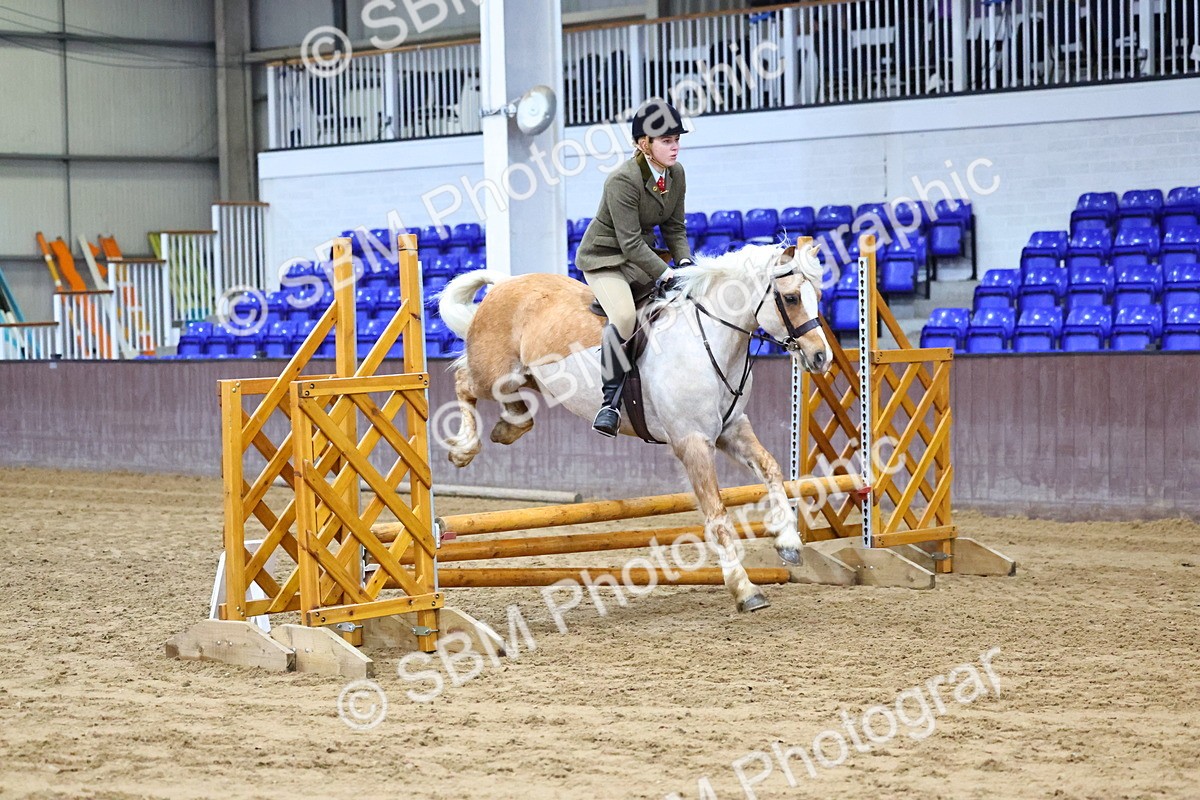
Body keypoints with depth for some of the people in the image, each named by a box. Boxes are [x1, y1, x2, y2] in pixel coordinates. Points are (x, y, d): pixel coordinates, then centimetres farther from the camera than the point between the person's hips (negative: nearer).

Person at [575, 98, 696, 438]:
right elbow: (630, 243, -27)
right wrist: (666, 274, -31)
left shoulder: (676, 173, -3)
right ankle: (611, 400, -25)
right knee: (624, 316, -31)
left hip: (641, 255, 9)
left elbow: (674, 227, 5)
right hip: (604, 257, -9)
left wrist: (685, 262, -13)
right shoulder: (623, 181, -27)